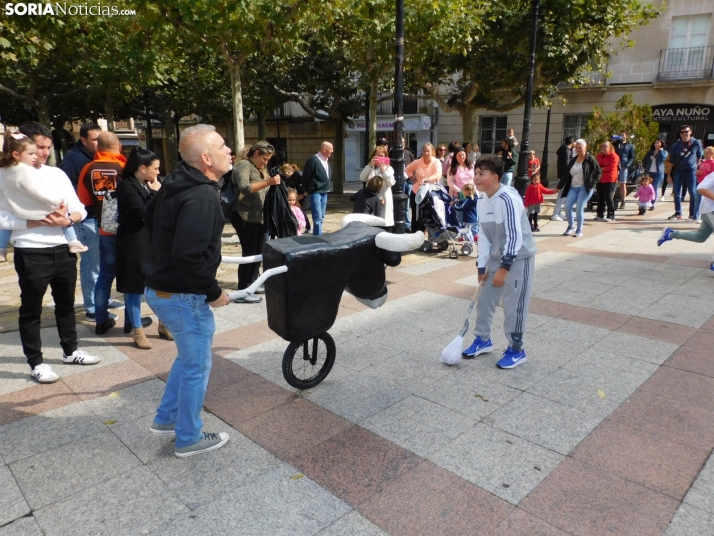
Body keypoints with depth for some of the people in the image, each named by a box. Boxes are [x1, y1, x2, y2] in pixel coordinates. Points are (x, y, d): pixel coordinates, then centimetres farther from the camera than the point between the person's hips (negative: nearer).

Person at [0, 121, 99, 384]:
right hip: (31, 254, -5)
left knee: (66, 304, 18)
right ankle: (36, 362, 19)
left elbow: (80, 209, 8)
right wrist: (37, 221, -23)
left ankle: (70, 350, 34)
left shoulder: (57, 173, 8)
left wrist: (67, 219, -12)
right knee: (31, 309, 8)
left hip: (62, 249, 6)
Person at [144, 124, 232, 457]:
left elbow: (150, 218, 19)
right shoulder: (201, 197, -25)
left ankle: (166, 419, 40)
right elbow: (189, 256, -31)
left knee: (189, 355, 27)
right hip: (182, 296, -10)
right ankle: (189, 439, 26)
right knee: (197, 366, 8)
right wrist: (213, 292, -18)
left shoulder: (176, 183, 5)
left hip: (161, 287, 10)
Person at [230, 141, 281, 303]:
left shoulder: (260, 169, 20)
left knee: (258, 252, 10)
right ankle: (242, 292, 1)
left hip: (259, 217, 9)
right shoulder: (243, 165, -8)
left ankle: (251, 284, 25)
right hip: (244, 217, -9)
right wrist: (268, 182, -29)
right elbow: (245, 188, -25)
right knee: (249, 253, -7)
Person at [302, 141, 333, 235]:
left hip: (324, 192, 8)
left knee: (321, 217, 12)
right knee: (317, 217, -11)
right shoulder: (313, 160, -14)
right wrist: (307, 190, -2)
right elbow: (305, 176, -11)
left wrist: (326, 186, 13)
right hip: (315, 192, -8)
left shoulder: (326, 160, 10)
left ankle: (316, 236, 22)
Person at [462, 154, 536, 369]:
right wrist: (482, 265, 5)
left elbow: (515, 237, -25)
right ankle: (483, 340, 32)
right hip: (497, 257, 8)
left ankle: (516, 350, 17)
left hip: (519, 258, -8)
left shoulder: (508, 199, -25)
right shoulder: (482, 201, 2)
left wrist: (504, 269, -23)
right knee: (484, 299, 13)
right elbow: (483, 235, 7)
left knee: (513, 306, -2)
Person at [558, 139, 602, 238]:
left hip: (584, 188, -5)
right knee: (567, 206, -5)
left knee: (579, 209, -8)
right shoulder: (573, 160, 13)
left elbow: (599, 172, -3)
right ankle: (571, 226, 17)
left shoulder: (590, 159, -4)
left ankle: (579, 230, 7)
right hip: (573, 187, 5)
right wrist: (559, 186, 15)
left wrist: (593, 183, -13)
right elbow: (567, 175, 16)